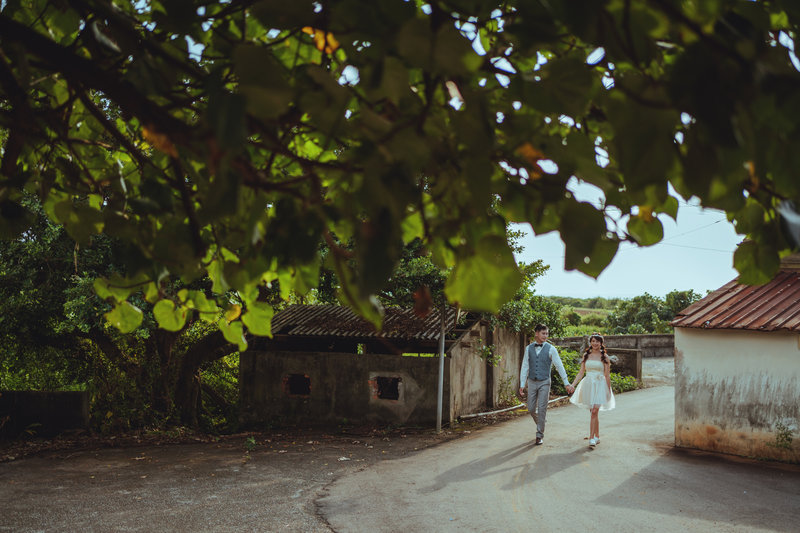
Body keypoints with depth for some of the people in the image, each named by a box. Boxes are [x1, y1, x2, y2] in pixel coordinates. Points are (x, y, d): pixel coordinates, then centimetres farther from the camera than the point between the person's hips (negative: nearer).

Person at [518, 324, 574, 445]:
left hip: (544, 383, -3)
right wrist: (522, 384, 2)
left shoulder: (551, 349, -4)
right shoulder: (528, 348, 3)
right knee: (531, 409, 6)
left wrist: (566, 383, -3)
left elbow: (559, 366, -2)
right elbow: (525, 367, 5)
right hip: (532, 382, 3)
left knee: (542, 409, -5)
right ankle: (540, 424, 34)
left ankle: (540, 435, 6)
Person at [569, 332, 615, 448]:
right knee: (593, 412, 8)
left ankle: (591, 438, -16)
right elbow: (581, 373, 11)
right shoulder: (586, 355, 10)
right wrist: (572, 384, 1)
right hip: (588, 385, 3)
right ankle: (597, 436, 20)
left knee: (594, 411, -17)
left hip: (600, 385, -3)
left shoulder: (604, 356, 1)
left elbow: (607, 375, 3)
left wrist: (609, 391, 2)